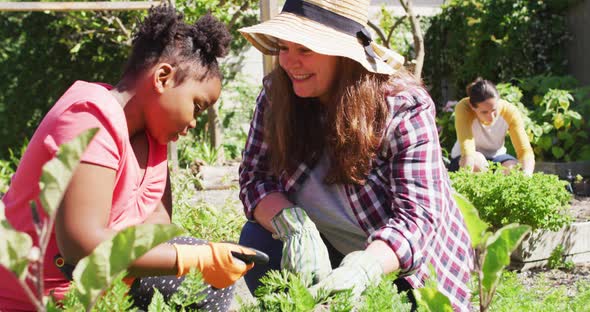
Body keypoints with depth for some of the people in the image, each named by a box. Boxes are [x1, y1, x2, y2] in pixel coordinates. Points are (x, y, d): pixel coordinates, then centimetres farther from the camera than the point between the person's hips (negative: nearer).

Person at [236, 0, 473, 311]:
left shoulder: (403, 108, -24)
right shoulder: (277, 94, -12)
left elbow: (417, 216, -31)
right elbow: (255, 178, -10)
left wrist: (362, 269, -51)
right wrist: (294, 225, -33)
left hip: (409, 269, -3)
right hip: (326, 252, 3)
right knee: (258, 239, -20)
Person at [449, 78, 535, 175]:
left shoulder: (510, 111, -22)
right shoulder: (463, 108, -28)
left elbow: (525, 151, -26)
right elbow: (467, 149, -38)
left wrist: (526, 175, -46)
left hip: (496, 157, 2)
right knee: (477, 160, -34)